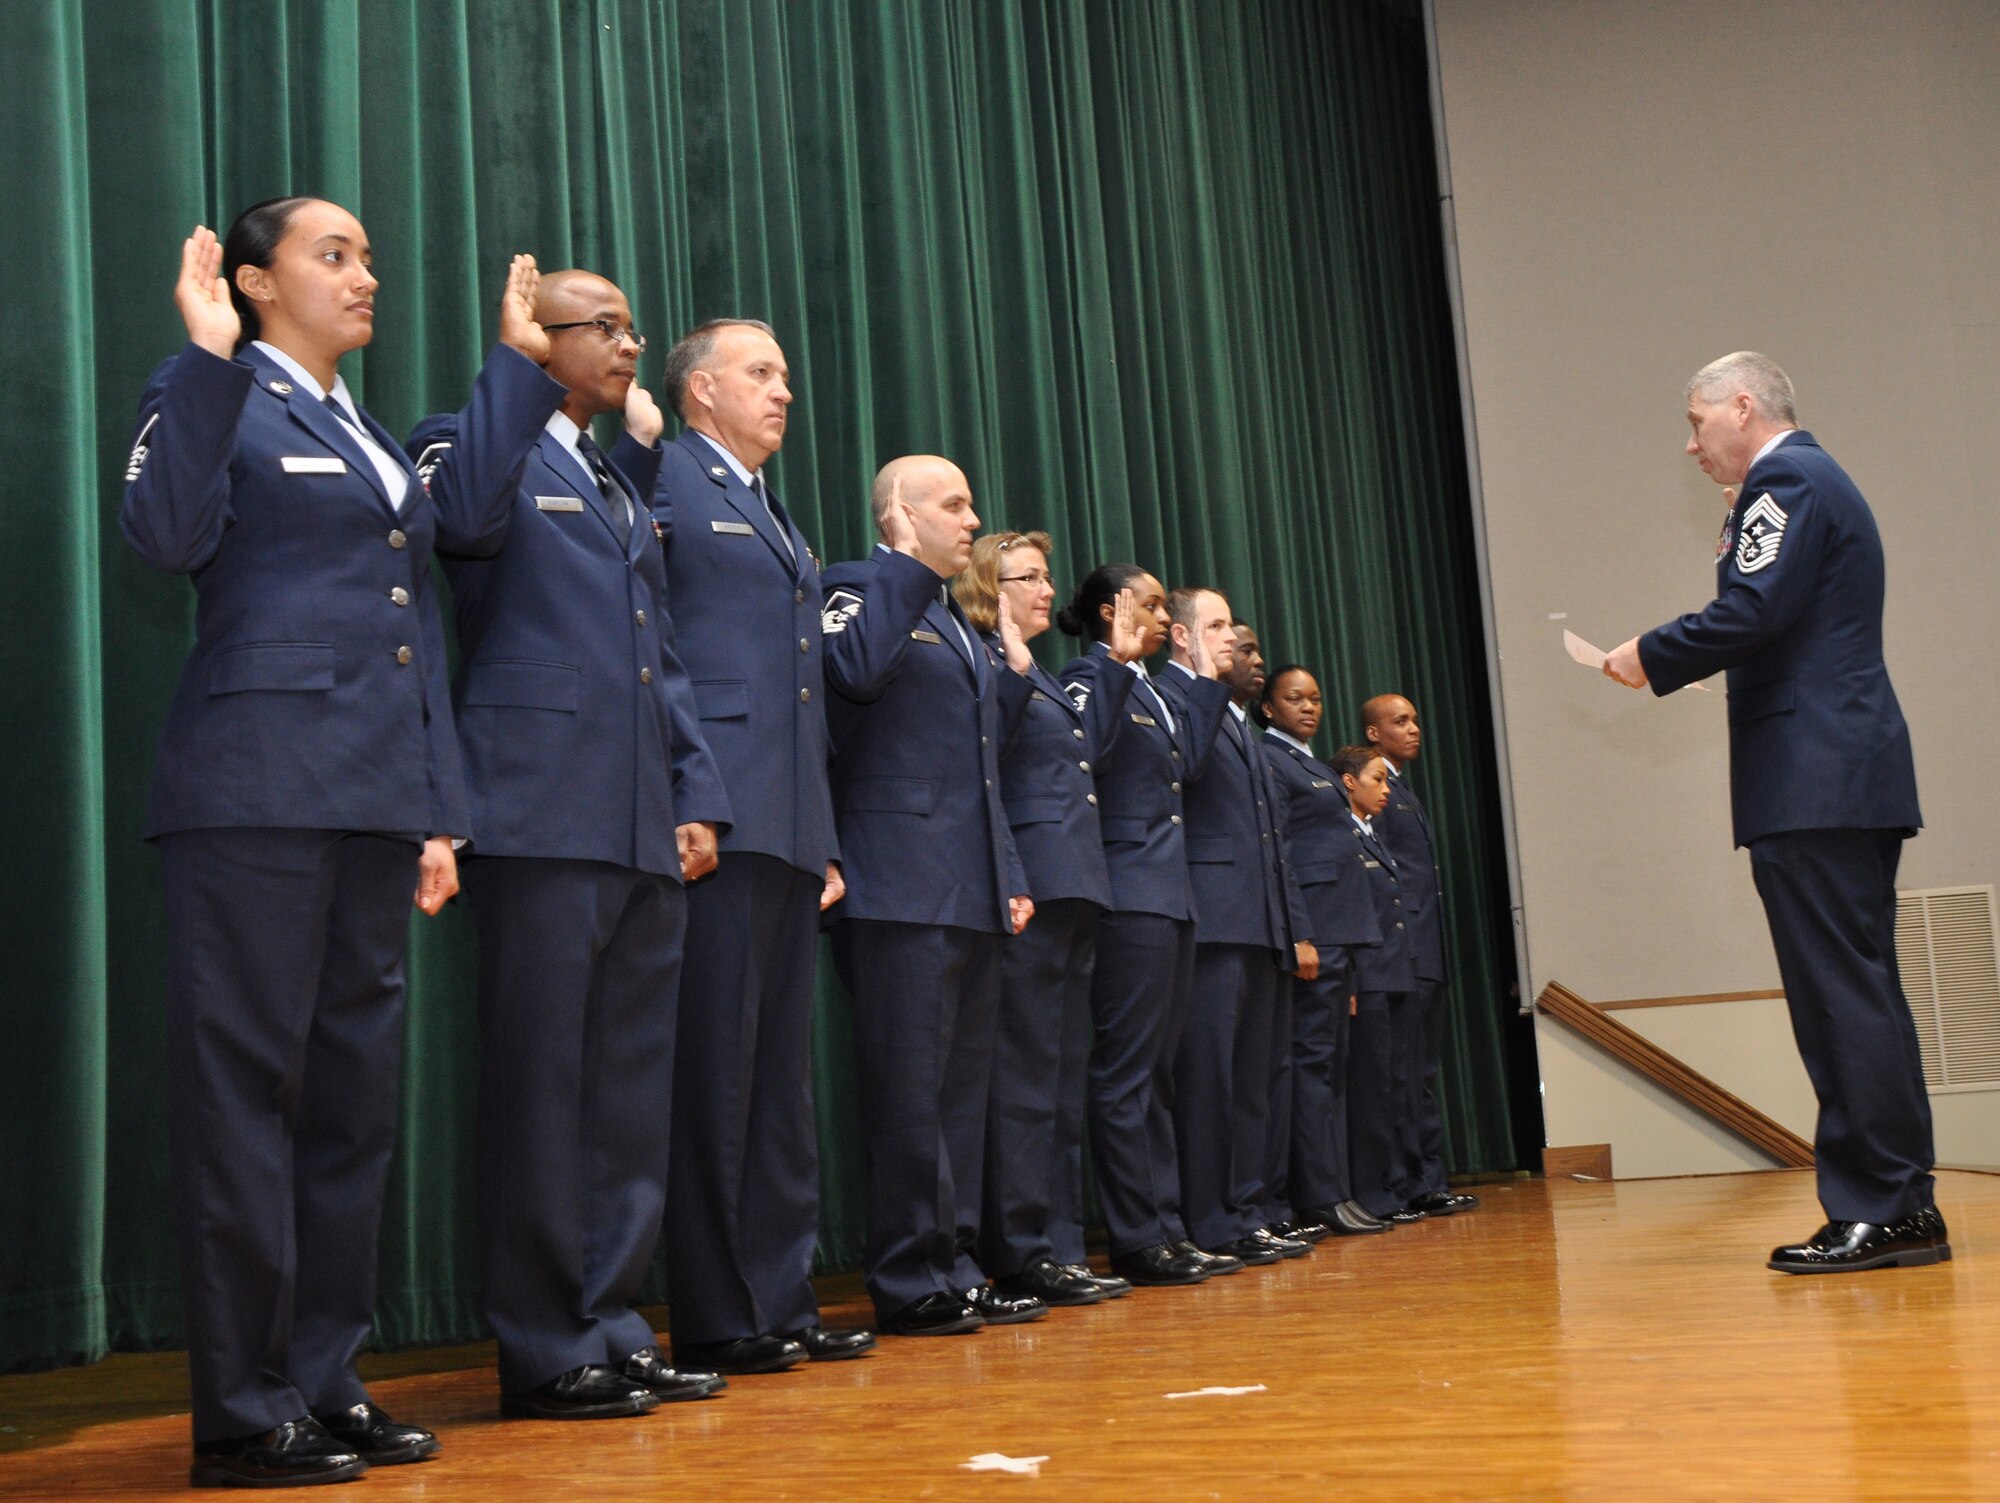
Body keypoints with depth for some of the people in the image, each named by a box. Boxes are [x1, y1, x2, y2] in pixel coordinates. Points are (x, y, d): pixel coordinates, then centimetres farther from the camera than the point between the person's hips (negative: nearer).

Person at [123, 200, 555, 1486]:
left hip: (377, 802, 7)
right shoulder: (217, 402, 3)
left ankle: (328, 1382, 17)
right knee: (248, 1087, -4)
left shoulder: (376, 441, 23)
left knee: (356, 1094, 8)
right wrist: (208, 358, -18)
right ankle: (242, 1411, 3)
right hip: (260, 790, -7)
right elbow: (169, 535, -16)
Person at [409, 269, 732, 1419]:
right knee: (541, 1086, -2)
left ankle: (612, 1327, 20)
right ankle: (547, 1354, 7)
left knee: (632, 1094, 10)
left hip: (646, 828, 8)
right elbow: (464, 517, -25)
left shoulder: (626, 482, 24)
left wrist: (697, 795, 11)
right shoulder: (475, 447, 1)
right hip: (544, 814, -8)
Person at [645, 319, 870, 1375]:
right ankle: (714, 1318, 3)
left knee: (782, 1072, 10)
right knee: (715, 1066, -5)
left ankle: (781, 1301, 17)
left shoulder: (777, 520, 25)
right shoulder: (662, 480, -2)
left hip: (791, 830, 9)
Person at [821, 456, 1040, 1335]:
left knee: (962, 1088, 11)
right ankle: (909, 1284, 2)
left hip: (972, 890, 9)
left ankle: (954, 1271, 18)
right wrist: (910, 566, -18)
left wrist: (1009, 877, 17)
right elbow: (852, 670, -25)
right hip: (903, 887, -9)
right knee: (909, 1088, -6)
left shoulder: (955, 619, 24)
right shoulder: (861, 587, -1)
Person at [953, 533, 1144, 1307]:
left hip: (1073, 890, 10)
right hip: (1028, 889, -10)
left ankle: (1059, 1247, 17)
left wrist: (1119, 663, 27)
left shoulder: (1042, 674, 22)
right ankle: (1022, 1252, -2)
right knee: (1026, 1075, -7)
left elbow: (1089, 745, 28)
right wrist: (1015, 670, -22)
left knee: (1066, 1075, 11)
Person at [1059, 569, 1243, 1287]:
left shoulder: (1150, 689, 20)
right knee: (1127, 1070, -6)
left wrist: (1209, 681, 18)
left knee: (1156, 1071, 11)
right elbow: (1084, 751, -25)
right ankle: (1137, 1241, -2)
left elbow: (1185, 760, 12)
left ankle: (1167, 1229, 16)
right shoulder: (1092, 675, -7)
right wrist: (1119, 663, -25)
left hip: (1169, 895, 10)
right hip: (1128, 896, -10)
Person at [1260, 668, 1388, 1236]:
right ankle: (1322, 1195, -7)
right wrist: (1297, 935, -21)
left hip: (1342, 927, 10)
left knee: (1333, 1059, 9)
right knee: (1312, 1055, -8)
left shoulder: (1316, 766, 23)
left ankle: (1333, 1186, 13)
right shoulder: (1269, 761, -6)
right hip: (1311, 924, -10)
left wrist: (1348, 941, 18)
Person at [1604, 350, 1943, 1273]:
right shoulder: (1810, 480, 25)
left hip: (1812, 781, -11)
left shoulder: (1786, 480, -7)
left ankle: (1876, 1211, -6)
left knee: (1842, 996, -9)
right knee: (1862, 995, 12)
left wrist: (1649, 657, -6)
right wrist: (1667, 664, 17)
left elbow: (1752, 611, -19)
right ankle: (1904, 1206, 16)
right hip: (1850, 778, 11)